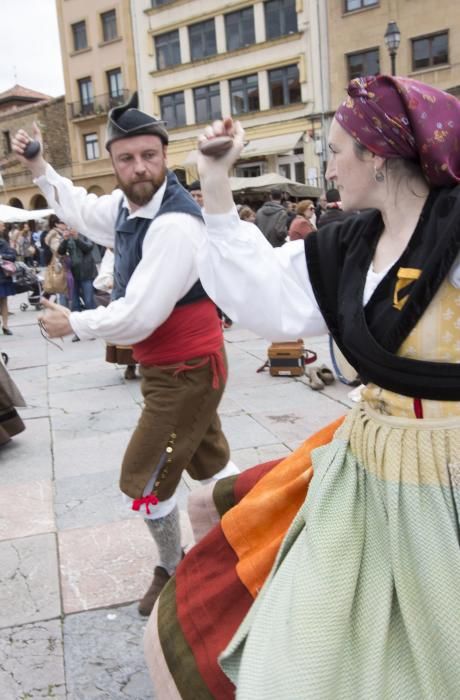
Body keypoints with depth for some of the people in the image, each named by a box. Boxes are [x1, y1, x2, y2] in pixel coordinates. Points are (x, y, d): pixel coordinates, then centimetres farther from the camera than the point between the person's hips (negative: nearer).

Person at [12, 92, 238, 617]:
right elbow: (81, 208, 25)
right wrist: (37, 168, 18)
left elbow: (138, 316, -30)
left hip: (185, 371, -9)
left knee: (143, 481, 3)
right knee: (210, 463, 22)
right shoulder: (126, 205, 1)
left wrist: (73, 324, -15)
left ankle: (173, 570, 28)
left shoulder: (175, 224, -28)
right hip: (175, 367, 9)